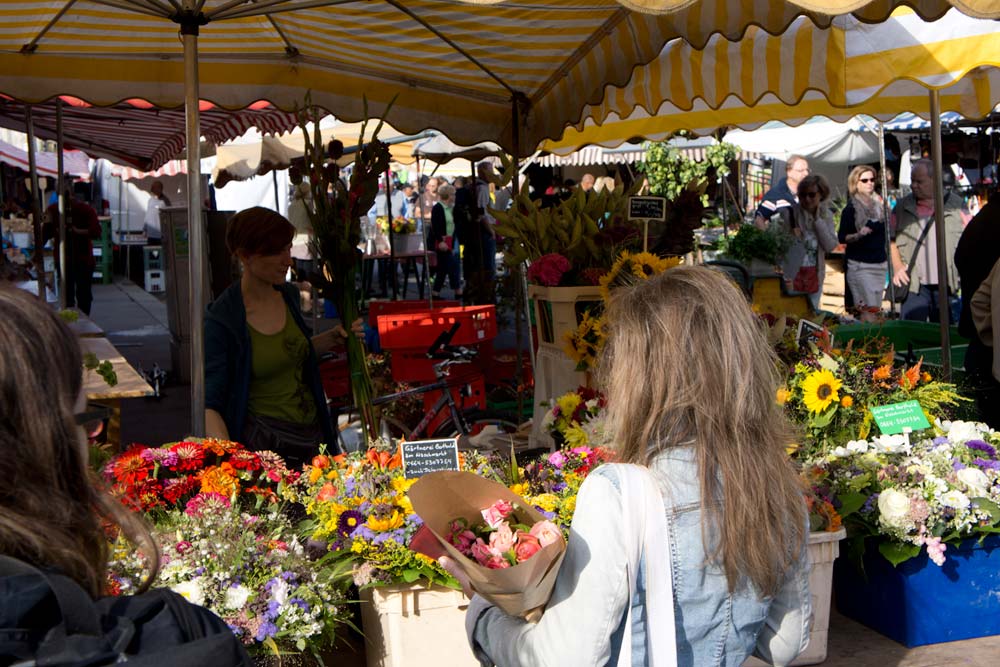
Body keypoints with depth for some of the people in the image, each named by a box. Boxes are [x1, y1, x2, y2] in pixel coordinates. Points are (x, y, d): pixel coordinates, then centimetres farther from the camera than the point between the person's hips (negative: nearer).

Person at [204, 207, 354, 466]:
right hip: (264, 441, -6)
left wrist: (332, 339, 8)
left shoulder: (288, 294, 5)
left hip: (314, 433, 6)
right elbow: (208, 405, -16)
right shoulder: (221, 320, -16)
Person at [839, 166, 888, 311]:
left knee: (877, 308, 6)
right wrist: (859, 235, -26)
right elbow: (842, 237, -10)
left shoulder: (878, 205, 13)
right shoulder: (851, 209, -5)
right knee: (869, 309, -14)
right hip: (860, 265, -6)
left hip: (880, 264, 6)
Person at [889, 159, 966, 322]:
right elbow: (891, 239, 9)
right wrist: (897, 266, -5)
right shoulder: (903, 206, 8)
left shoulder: (956, 204, 5)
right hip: (914, 284, 0)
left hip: (946, 285, 0)